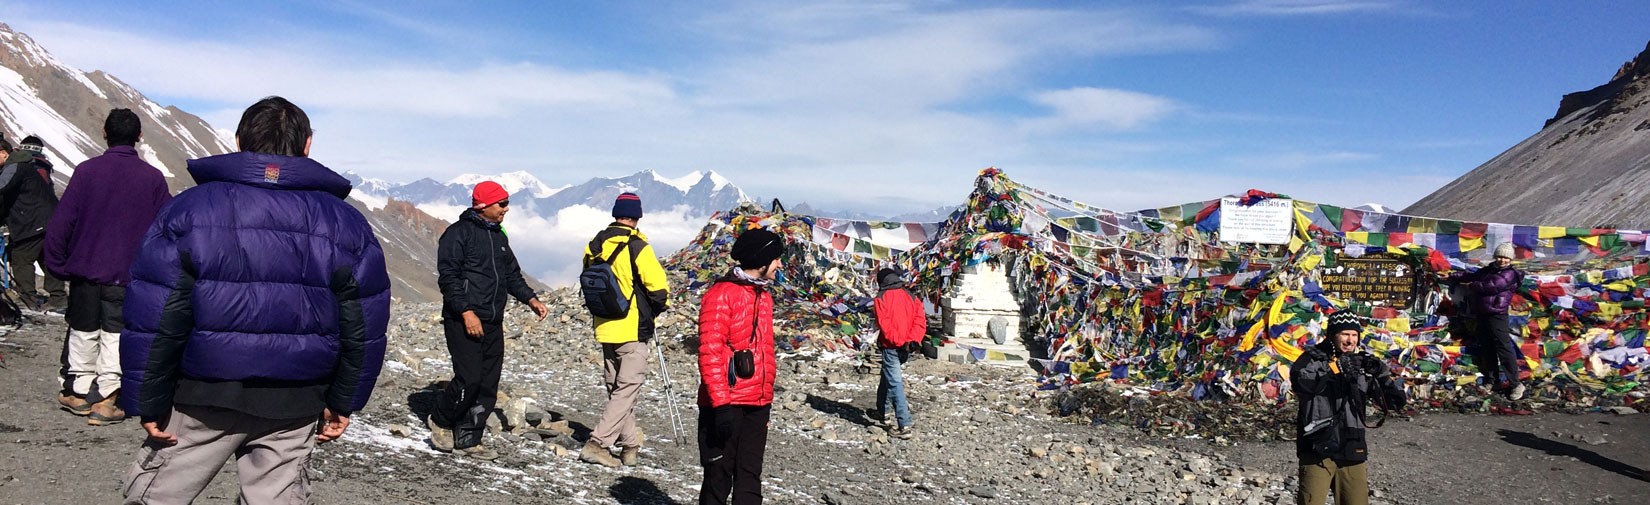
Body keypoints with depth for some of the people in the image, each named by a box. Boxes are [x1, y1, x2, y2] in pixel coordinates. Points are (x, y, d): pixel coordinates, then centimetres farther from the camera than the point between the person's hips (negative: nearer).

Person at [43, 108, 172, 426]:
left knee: (83, 331, 16)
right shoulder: (153, 177, -5)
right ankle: (106, 399, 3)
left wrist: (57, 265, 4)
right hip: (128, 276, -1)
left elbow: (60, 223, -6)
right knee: (115, 335, 5)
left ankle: (78, 392, 26)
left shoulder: (86, 171, -6)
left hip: (85, 270, 1)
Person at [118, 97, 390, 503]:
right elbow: (364, 330, 2)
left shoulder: (187, 210, -4)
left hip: (202, 396, -1)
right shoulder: (348, 225, 1)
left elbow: (153, 323, -8)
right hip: (294, 408, 2)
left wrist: (148, 403, 0)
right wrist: (342, 402, 11)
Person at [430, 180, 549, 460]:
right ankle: (440, 421, 12)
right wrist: (467, 312, -21)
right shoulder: (459, 233, -7)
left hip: (492, 323, 8)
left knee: (488, 386, 6)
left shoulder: (499, 236, 18)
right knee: (469, 379, -14)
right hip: (463, 321, -8)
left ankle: (467, 439, 15)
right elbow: (448, 277, -14)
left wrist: (530, 299, 9)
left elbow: (512, 274, 24)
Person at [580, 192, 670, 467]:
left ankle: (630, 447, 21)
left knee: (616, 388, 15)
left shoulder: (594, 246, 5)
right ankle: (597, 443, -9)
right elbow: (658, 287, -16)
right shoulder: (636, 246, -15)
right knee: (628, 388, -1)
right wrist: (656, 309, 4)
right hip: (633, 330, -7)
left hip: (604, 329, 7)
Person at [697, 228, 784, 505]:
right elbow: (710, 354, -16)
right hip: (726, 406, -8)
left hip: (758, 405, 8)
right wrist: (721, 403, -20)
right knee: (719, 477, 2)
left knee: (750, 477, 12)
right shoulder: (722, 294, -11)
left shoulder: (764, 296, 14)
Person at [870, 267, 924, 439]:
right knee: (887, 377, 26)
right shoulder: (910, 297, 11)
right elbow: (920, 320, 0)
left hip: (891, 347, -7)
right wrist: (913, 340, -9)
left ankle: (904, 426, -14)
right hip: (906, 349, 7)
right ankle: (882, 413, 39)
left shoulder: (881, 298, -5)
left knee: (895, 384, -7)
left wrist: (898, 342, -18)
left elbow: (885, 324, -17)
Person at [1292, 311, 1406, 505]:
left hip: (1352, 452, 4)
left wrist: (1382, 374, -13)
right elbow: (1299, 381, -21)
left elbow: (1397, 401, 4)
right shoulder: (1313, 357, -1)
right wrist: (1333, 368, -29)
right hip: (1317, 450, -4)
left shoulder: (1363, 364, 10)